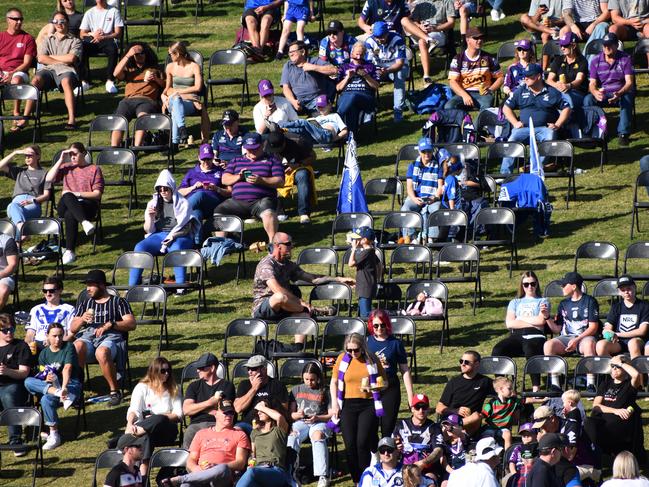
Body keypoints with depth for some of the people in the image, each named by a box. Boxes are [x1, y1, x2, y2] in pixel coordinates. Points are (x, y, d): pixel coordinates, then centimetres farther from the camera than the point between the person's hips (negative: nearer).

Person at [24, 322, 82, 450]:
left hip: (71, 384, -5)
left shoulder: (68, 347, -3)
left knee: (46, 399, -34)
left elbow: (67, 368, -19)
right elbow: (43, 376, 7)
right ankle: (57, 392, -40)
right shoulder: (44, 353, 12)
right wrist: (47, 379, -19)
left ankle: (54, 436, -26)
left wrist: (64, 387, -34)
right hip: (47, 385, 5)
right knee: (28, 382, -23)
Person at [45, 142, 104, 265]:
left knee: (70, 215, -38)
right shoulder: (66, 168, 22)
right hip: (65, 207, 3)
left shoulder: (94, 169, 11)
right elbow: (48, 179, 6)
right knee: (67, 196, -36)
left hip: (88, 205, -3)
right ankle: (85, 222, -54)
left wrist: (76, 194, -11)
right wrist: (61, 160, 5)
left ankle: (70, 251, -41)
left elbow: (97, 194, 2)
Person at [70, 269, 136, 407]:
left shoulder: (118, 302, 19)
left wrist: (110, 324, -8)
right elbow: (72, 329, 23)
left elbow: (131, 324, 6)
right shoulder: (84, 304, 30)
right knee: (76, 348, -37)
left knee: (102, 352, -41)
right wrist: (82, 319, 0)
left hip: (110, 336, -3)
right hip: (87, 335, 3)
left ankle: (115, 391, -29)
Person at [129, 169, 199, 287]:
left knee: (176, 248, -39)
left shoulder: (182, 203, 3)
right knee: (139, 248, -25)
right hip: (158, 236, 3)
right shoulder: (153, 204, 14)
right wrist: (149, 217, -7)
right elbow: (148, 231, 12)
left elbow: (186, 228, -2)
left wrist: (173, 236, -20)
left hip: (179, 237, -3)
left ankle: (180, 285, -42)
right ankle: (132, 286, -25)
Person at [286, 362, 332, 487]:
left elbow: (331, 415, 7)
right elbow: (291, 413, 16)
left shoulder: (324, 392, 11)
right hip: (300, 422, 2)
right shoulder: (296, 390, 16)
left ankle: (323, 477, -47)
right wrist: (298, 415, -8)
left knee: (318, 436, -38)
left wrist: (317, 418, -11)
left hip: (319, 422, -2)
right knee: (293, 435, -34)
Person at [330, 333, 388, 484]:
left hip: (368, 405, -2)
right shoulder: (342, 359, 4)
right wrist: (334, 403, 1)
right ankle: (357, 480, 11)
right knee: (350, 444, -1)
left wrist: (374, 387, -12)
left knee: (363, 443, -12)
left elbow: (384, 383, 10)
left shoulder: (372, 359, 2)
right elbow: (334, 382, 10)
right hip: (348, 405, 2)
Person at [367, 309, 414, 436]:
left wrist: (410, 396, 2)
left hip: (390, 389, -1)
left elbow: (405, 370, 4)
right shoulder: (366, 342, 3)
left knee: (388, 428, 1)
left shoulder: (396, 343, 1)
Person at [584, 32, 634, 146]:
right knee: (588, 99, -29)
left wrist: (619, 94, -33)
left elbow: (629, 82, -12)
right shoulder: (596, 61, 3)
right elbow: (592, 83, -4)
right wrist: (596, 93, -30)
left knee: (627, 99, -37)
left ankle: (623, 133, -36)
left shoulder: (625, 59, -4)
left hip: (622, 93, -2)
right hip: (603, 94, 2)